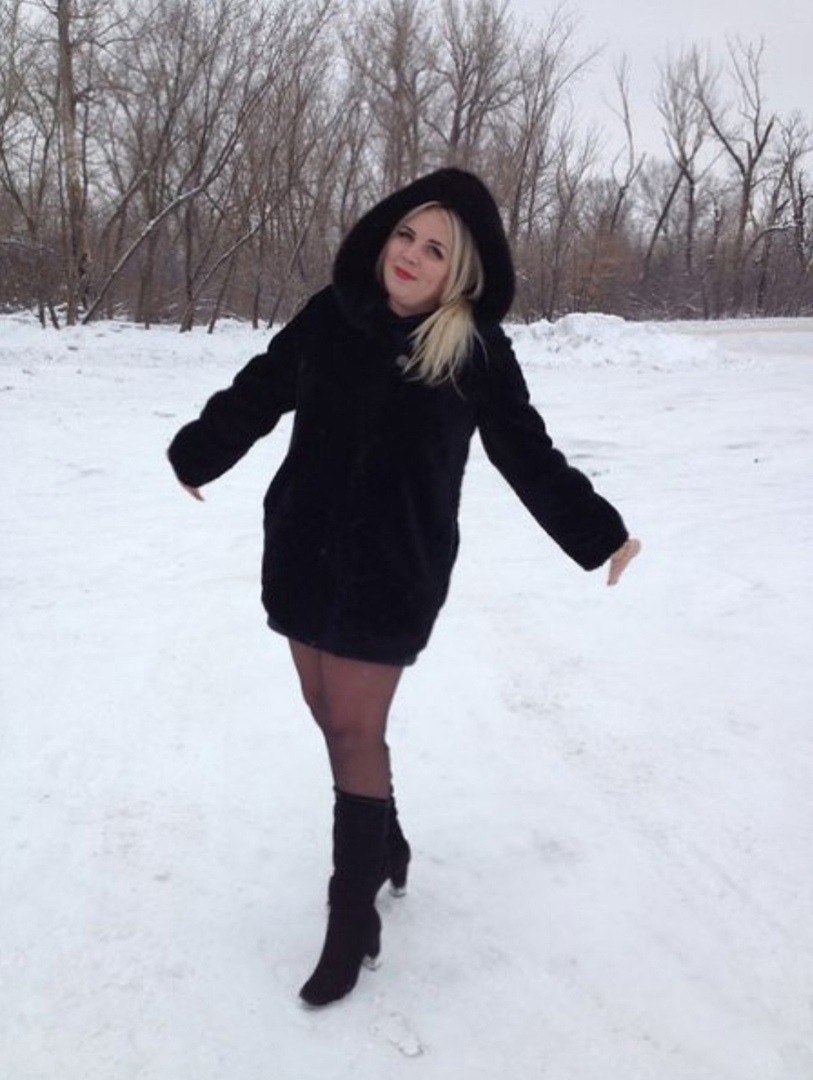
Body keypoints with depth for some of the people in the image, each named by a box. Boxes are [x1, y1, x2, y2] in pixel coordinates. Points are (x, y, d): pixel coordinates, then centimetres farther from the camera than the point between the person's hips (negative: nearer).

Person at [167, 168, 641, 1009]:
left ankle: (355, 915, 11)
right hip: (303, 552, 4)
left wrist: (599, 533, 4)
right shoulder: (332, 315, -2)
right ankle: (384, 843, 38)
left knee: (355, 728, -4)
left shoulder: (478, 353, -10)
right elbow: (259, 391, 12)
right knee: (328, 711, 14)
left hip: (394, 570, -4)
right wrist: (196, 454, 24)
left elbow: (528, 455, 1)